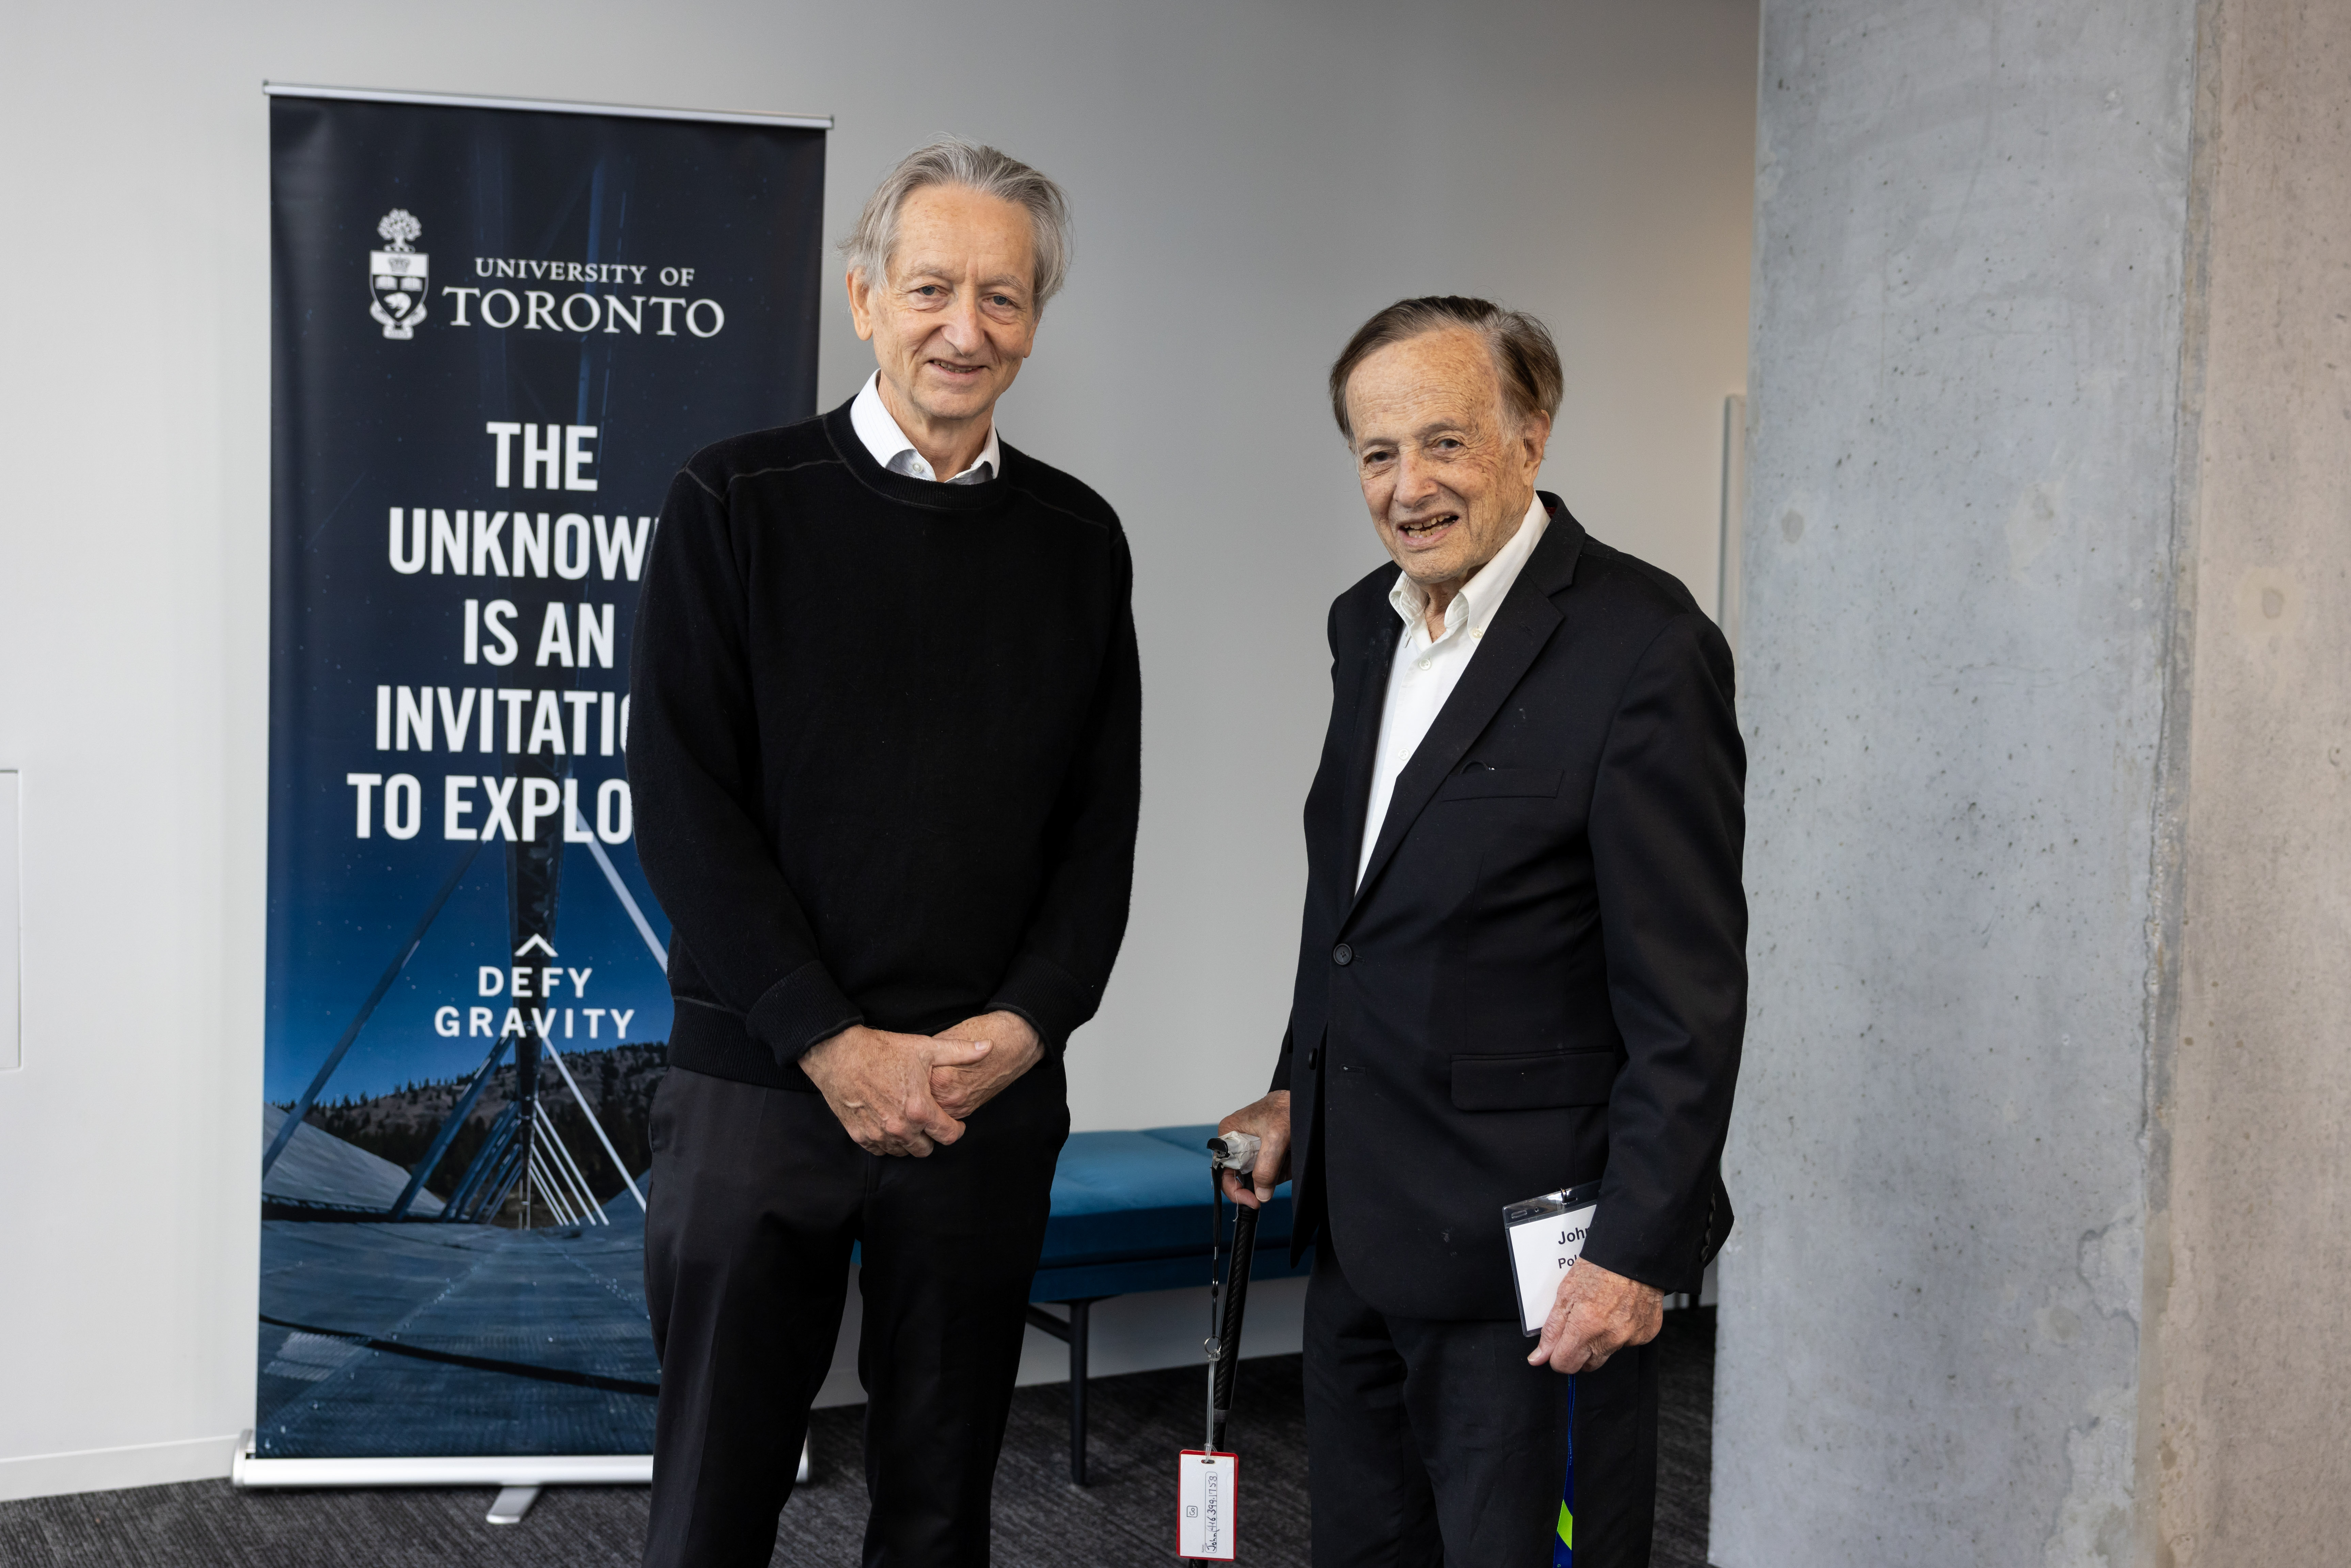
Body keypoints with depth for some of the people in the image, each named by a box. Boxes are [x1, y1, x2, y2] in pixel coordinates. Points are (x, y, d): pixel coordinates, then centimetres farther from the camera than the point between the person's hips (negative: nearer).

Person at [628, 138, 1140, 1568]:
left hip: (993, 1092, 3)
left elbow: (1102, 826, 8)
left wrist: (1021, 1028, -7)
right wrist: (838, 1046, -12)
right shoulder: (736, 502, -1)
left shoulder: (1077, 539, 8)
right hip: (760, 1077, -2)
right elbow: (685, 804, -7)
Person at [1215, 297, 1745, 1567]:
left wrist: (1638, 1251, -19)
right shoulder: (1367, 623, 8)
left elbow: (1688, 995, -18)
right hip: (1360, 1223, 8)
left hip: (1530, 1249, -8)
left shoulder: (1641, 645, -17)